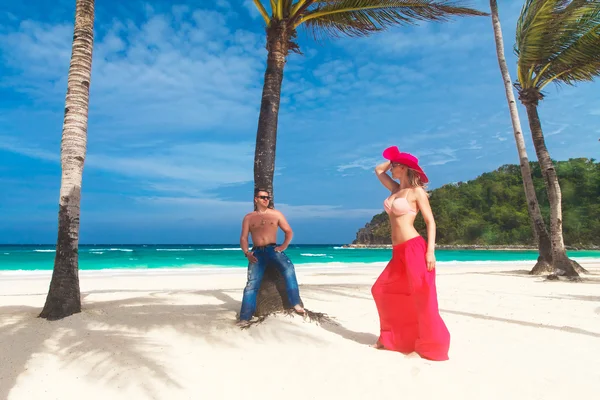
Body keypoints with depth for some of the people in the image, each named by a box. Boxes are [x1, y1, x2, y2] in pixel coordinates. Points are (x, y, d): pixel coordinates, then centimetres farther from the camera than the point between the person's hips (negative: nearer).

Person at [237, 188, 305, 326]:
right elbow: (243, 238, 8)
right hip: (257, 252, 1)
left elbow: (289, 231, 11)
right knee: (252, 283, -12)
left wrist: (284, 246, -5)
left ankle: (296, 303, -23)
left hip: (273, 249, -1)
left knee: (288, 267, -29)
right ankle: (245, 317, -9)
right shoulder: (248, 217, 12)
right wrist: (247, 252, -10)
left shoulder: (276, 214, 11)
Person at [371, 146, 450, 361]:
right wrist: (392, 159, 18)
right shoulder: (396, 189, 15)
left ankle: (433, 346, 7)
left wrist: (430, 251, -16)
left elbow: (431, 222, -7)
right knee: (381, 290, 12)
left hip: (414, 248, -8)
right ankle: (391, 338, 25)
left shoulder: (417, 192, -4)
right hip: (399, 252, 9)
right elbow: (378, 170, 28)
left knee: (422, 296, -5)